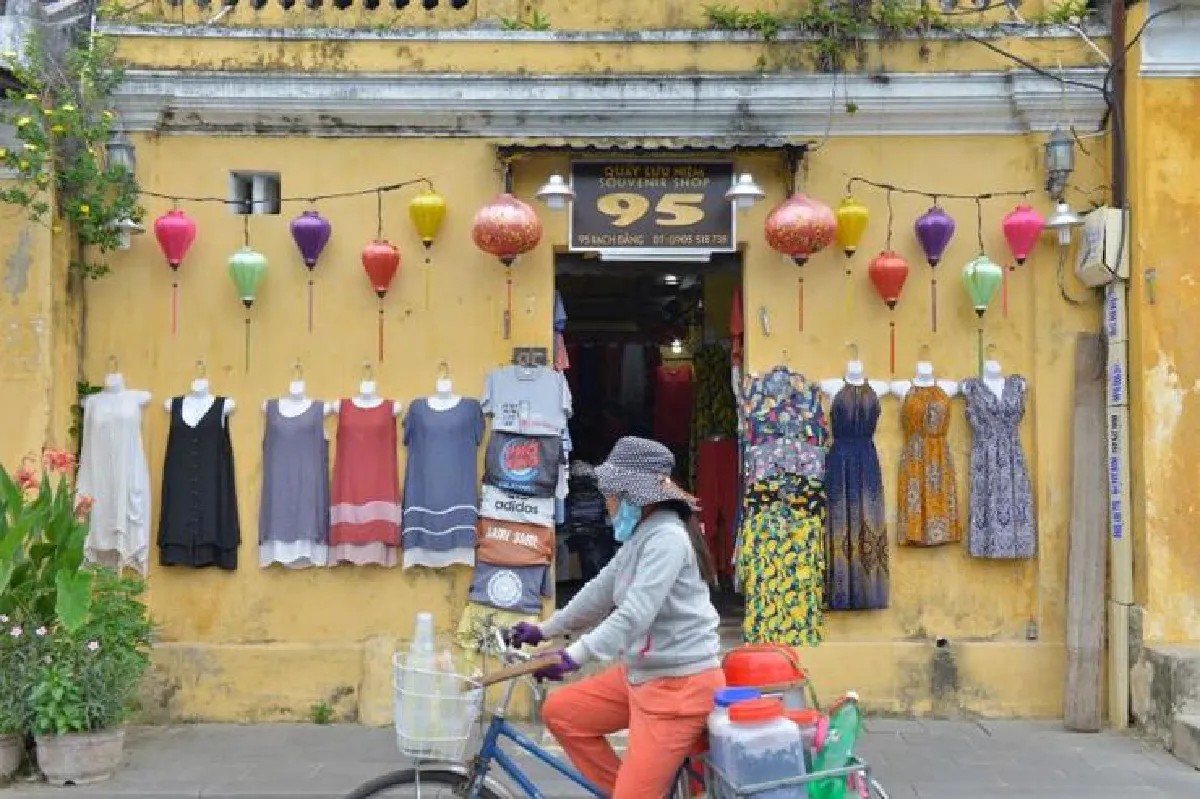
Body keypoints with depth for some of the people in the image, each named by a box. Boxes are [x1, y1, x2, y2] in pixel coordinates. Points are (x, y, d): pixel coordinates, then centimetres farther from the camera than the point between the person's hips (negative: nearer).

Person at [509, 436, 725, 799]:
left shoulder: (667, 538, -20)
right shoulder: (641, 535, 11)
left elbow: (633, 615, -29)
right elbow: (600, 592, 19)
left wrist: (573, 656, -34)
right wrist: (543, 630, 23)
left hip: (680, 683, -10)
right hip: (642, 673, 10)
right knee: (560, 711, 9)